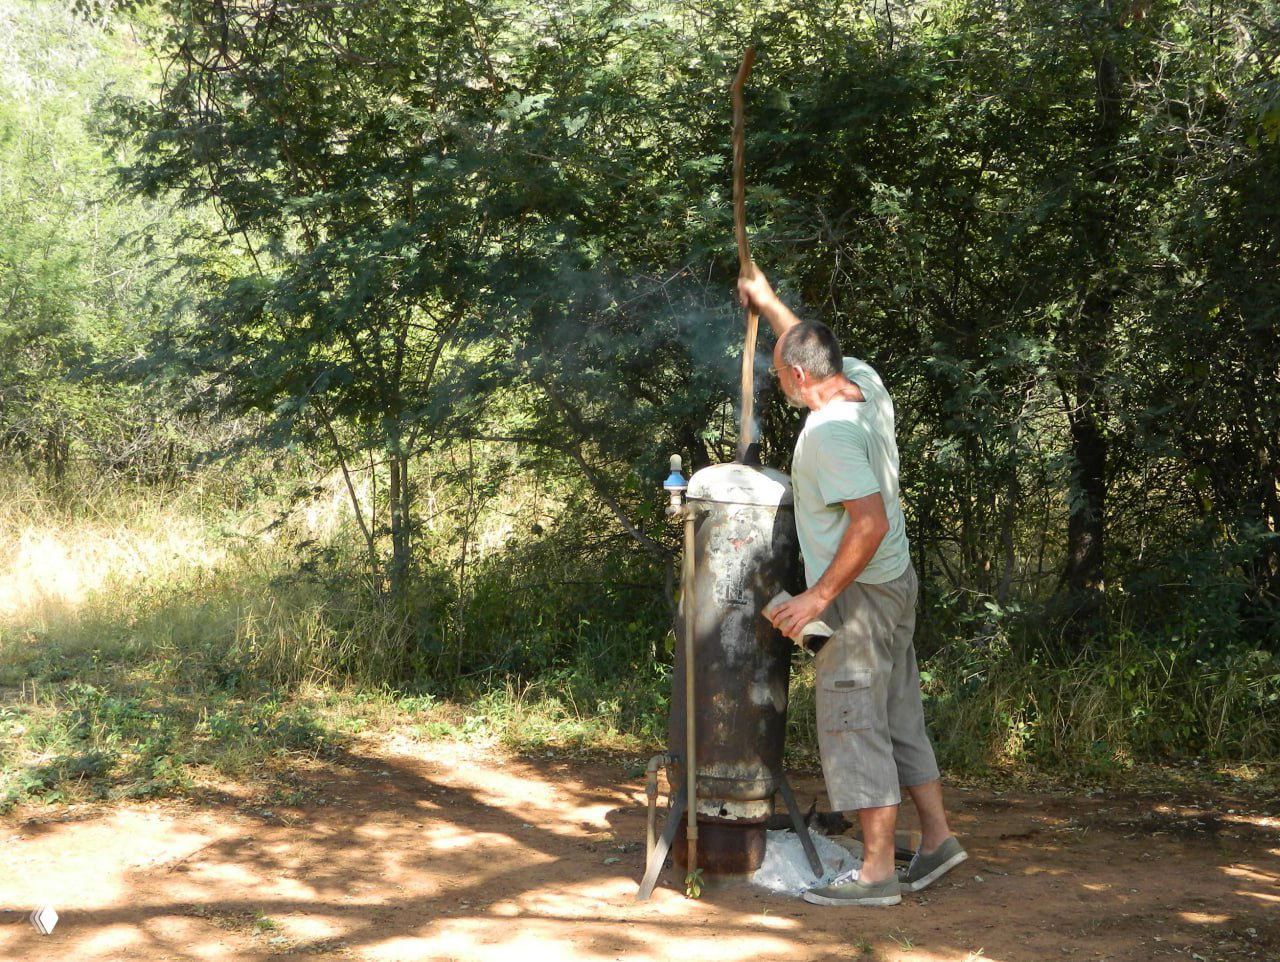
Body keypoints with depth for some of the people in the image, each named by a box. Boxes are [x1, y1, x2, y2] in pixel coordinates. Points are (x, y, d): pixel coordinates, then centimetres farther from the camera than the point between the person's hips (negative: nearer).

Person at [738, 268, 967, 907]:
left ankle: (877, 873, 3)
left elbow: (871, 523, -31)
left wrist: (818, 598, -26)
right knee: (900, 720, 17)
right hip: (895, 583, 10)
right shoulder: (863, 382, 3)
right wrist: (768, 303, 35)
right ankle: (937, 838, 25)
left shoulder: (830, 432, -24)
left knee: (855, 729, -3)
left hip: (858, 594, -10)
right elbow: (812, 346, 26)